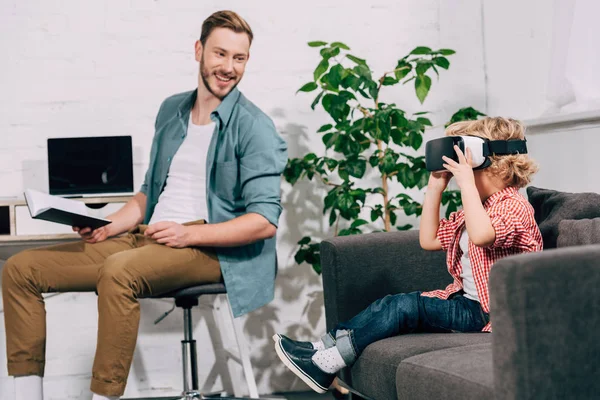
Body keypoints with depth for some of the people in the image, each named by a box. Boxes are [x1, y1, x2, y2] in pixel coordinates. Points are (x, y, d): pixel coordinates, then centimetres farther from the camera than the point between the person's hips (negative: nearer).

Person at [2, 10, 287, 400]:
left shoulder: (254, 127, -5)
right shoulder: (172, 110, 17)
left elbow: (265, 220, -12)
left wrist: (189, 233, -21)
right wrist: (106, 228, 6)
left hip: (211, 249, -7)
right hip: (145, 238, 8)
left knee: (118, 271, -39)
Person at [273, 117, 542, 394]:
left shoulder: (515, 207, -15)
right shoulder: (475, 207, 16)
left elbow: (481, 235, -39)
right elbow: (429, 240, 16)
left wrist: (466, 182, -33)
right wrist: (435, 188, 8)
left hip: (488, 311, -10)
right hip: (464, 300, 10)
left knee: (405, 307, -19)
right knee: (391, 305, -6)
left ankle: (326, 365, -16)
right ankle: (322, 348, -9)